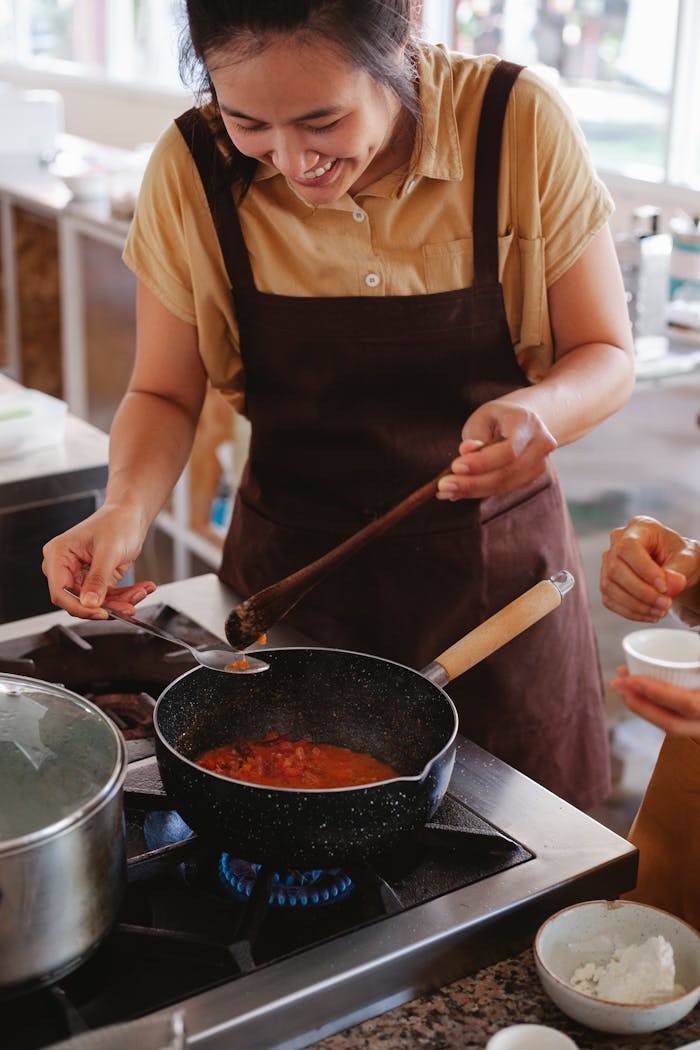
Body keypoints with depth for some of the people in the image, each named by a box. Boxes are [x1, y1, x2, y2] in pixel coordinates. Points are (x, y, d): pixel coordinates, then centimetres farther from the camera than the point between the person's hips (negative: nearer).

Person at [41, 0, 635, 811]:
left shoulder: (519, 127, -15)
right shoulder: (192, 168, -12)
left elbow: (606, 356, -7)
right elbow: (165, 393, -2)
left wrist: (539, 411, -29)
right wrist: (127, 506, -22)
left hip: (493, 570, 0)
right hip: (292, 568, 1)